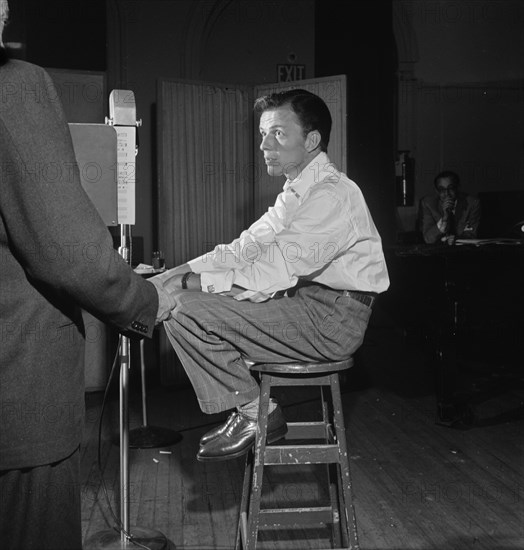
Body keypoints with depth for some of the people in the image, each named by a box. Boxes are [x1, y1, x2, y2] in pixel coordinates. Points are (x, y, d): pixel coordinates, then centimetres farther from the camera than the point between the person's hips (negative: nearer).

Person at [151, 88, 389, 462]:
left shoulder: (332, 195, -18)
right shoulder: (297, 193, 15)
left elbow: (272, 274, -24)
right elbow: (245, 249, 11)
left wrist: (191, 284, -19)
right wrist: (179, 274, 0)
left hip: (331, 319, -10)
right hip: (307, 303, 10)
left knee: (185, 311, -17)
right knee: (177, 300, 8)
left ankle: (257, 414, -1)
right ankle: (248, 410, 10)